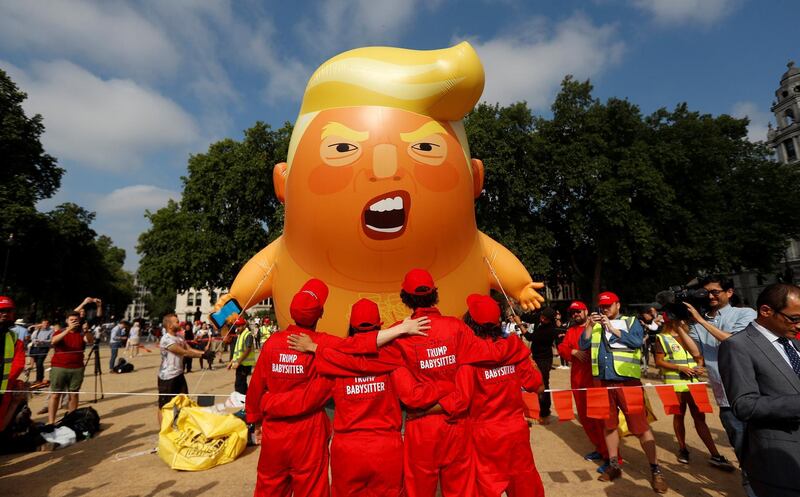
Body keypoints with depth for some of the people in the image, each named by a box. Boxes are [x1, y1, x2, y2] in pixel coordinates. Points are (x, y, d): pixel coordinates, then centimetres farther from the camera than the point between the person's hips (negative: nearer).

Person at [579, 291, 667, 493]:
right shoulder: (595, 325, 12)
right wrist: (590, 325, -8)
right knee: (609, 424, 11)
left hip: (628, 380, -3)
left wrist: (613, 328, -17)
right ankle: (614, 465, 24)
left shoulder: (631, 321, 5)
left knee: (640, 425, -3)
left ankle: (655, 470, 12)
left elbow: (637, 342, -12)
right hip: (602, 381, 4)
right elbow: (583, 345, 2)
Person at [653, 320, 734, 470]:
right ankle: (682, 449, 22)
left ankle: (715, 455, 9)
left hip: (694, 383, 4)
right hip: (675, 384, -4)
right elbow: (659, 362, -9)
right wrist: (680, 368, -16)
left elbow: (698, 355, 9)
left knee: (700, 417, 5)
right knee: (679, 416, 8)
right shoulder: (662, 338, -4)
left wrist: (700, 367, -10)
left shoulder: (688, 336, 13)